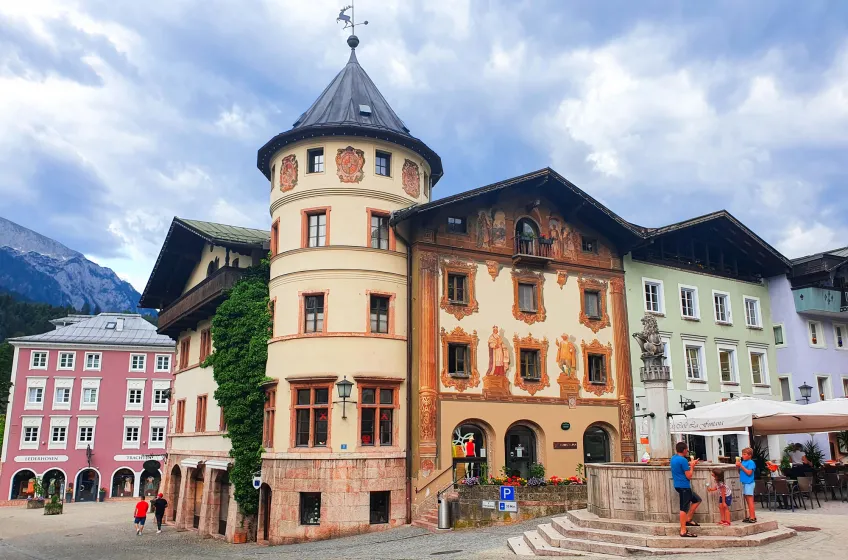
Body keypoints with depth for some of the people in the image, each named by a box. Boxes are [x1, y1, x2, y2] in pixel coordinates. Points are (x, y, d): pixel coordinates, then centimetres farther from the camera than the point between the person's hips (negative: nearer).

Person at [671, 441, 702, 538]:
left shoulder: (674, 458, 11)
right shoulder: (683, 460, -17)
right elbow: (689, 476, -15)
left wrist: (690, 463, 21)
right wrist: (692, 466, -1)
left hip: (679, 485, 10)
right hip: (684, 486, -10)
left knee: (697, 500, 20)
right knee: (684, 508, -7)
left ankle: (688, 520, 19)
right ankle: (683, 531, -5)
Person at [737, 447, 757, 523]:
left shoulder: (751, 462, -11)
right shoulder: (743, 462, 11)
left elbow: (749, 472, -20)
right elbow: (740, 472, 16)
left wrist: (741, 466, -19)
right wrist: (738, 467, -1)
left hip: (749, 483, -8)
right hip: (744, 483, 8)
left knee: (750, 500, -7)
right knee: (748, 500, 12)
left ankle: (752, 517, -5)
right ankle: (751, 516, 19)